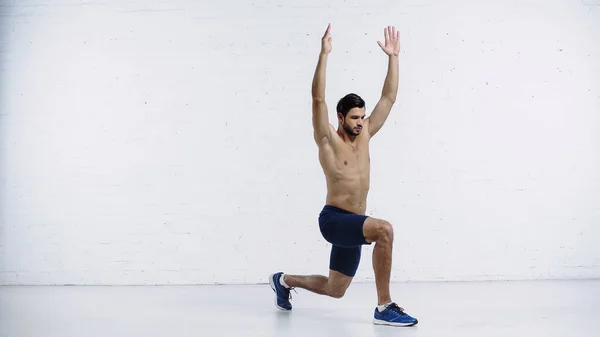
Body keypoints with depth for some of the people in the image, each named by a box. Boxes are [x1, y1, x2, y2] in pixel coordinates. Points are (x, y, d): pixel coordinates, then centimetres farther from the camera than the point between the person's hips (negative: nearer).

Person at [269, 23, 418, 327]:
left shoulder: (364, 135, 9)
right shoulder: (328, 140, -7)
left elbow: (388, 98, 9)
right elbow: (318, 98, -20)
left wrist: (393, 57, 4)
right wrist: (324, 54, -25)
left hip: (353, 223, 7)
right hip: (334, 220, -7)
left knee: (334, 289, 17)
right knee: (384, 230, -34)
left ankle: (284, 280, 42)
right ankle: (384, 307, -25)